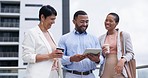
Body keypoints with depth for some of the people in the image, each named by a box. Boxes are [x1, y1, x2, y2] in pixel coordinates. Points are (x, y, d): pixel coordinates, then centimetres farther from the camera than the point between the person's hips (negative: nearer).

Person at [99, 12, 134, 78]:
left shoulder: (125, 35, 4)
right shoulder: (101, 38, 12)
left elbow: (130, 53, 3)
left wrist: (123, 60, -16)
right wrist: (102, 54, -5)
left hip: (119, 71, -2)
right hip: (105, 72, 3)